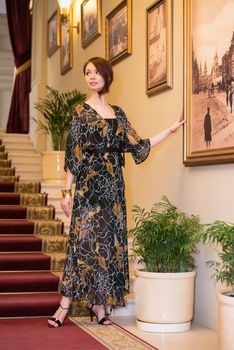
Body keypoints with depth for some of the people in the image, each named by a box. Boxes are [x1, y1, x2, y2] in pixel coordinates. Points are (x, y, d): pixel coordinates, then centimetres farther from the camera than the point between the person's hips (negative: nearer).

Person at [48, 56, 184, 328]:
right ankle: (65, 304, -2)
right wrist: (67, 191, -6)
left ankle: (98, 302, 11)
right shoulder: (81, 111, 1)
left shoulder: (118, 113, 13)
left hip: (112, 184, 4)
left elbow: (138, 146, 13)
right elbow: (72, 154, -2)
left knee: (109, 240, 3)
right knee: (84, 239, -8)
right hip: (88, 183, -4)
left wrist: (171, 129, 15)